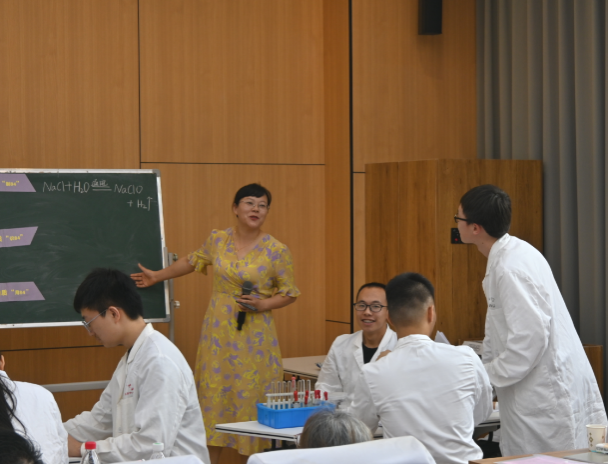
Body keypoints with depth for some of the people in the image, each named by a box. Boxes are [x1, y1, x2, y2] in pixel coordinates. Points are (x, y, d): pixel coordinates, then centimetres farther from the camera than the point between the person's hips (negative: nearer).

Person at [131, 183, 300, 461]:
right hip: (218, 333, 3)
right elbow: (193, 262, 22)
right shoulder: (217, 240, 3)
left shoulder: (277, 251, -6)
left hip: (254, 336, -3)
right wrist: (157, 277, 30)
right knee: (213, 396, 4)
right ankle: (211, 459, 11)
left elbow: (289, 294, 2)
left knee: (251, 397, -2)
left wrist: (262, 304, -15)